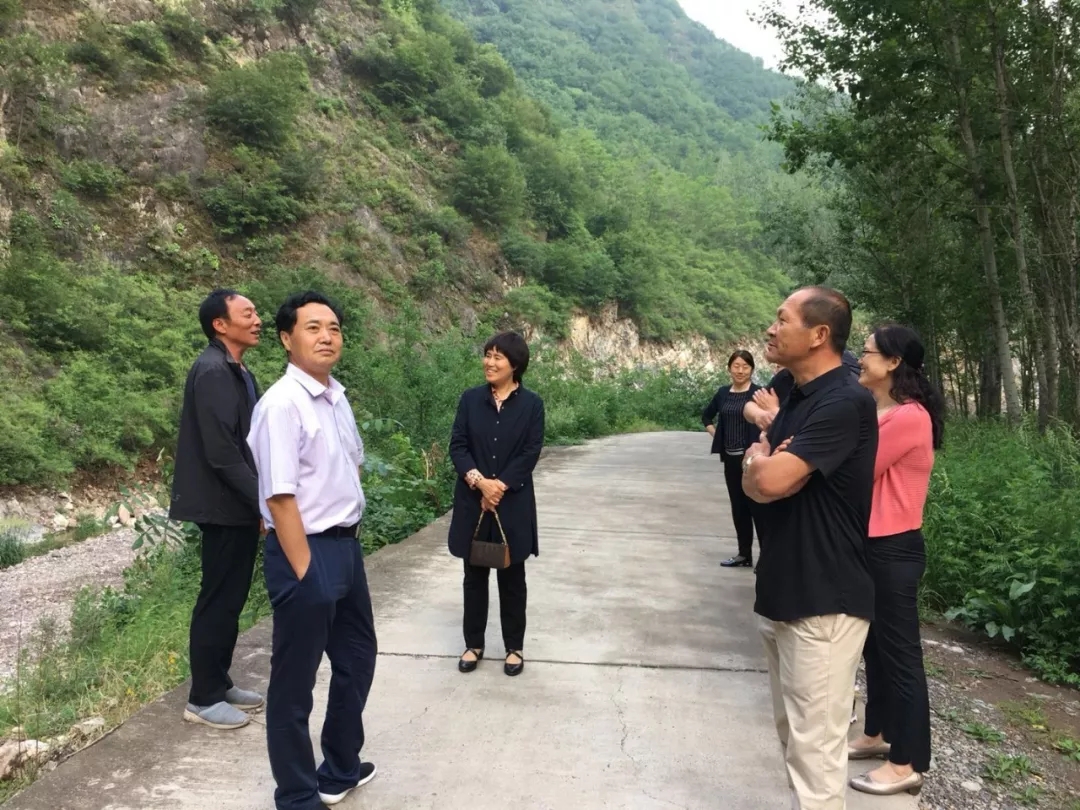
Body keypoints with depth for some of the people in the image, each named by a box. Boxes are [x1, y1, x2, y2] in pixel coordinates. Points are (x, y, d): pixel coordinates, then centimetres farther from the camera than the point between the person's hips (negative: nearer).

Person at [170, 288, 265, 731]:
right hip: (224, 507, -9)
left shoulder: (239, 372, 12)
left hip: (242, 505, 9)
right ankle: (202, 699, 15)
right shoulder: (212, 372, -18)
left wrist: (262, 499, 12)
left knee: (231, 599, 16)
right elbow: (221, 453, -23)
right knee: (218, 600, 1)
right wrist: (263, 500, -19)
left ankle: (220, 684, 29)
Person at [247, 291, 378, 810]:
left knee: (357, 659, 23)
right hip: (305, 551, -9)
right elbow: (279, 497, -22)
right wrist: (305, 572, -20)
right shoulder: (282, 405, -20)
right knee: (295, 681, 9)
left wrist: (345, 543, 16)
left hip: (346, 546, 9)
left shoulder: (337, 397, 7)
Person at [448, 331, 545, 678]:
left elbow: (531, 453, -8)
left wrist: (500, 486, -15)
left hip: (513, 504, -2)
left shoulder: (532, 404, -3)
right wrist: (479, 481, -17)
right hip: (472, 501, 2)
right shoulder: (470, 399, 2)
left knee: (512, 577, 9)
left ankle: (514, 647, 23)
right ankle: (473, 644, 25)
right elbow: (457, 445, -2)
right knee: (474, 576, 12)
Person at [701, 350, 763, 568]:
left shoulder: (758, 393, -9)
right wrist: (715, 435, 12)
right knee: (738, 506, 12)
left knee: (756, 505, -4)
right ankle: (744, 554, 23)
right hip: (730, 458, 6)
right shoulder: (723, 393, 10)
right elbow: (707, 415, 25)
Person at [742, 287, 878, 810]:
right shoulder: (796, 398, 12)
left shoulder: (845, 402, -19)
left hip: (825, 599, -9)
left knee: (815, 744, 1)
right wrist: (763, 464, -9)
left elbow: (770, 478, -26)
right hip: (782, 590, 9)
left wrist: (759, 458, -4)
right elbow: (755, 484, 13)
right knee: (792, 733, 21)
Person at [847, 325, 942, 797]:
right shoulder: (875, 412, 11)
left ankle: (908, 764, 14)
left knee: (900, 652, 1)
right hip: (871, 545, 9)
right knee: (875, 645, 19)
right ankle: (877, 734, 35)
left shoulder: (909, 417, -19)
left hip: (893, 549, -9)